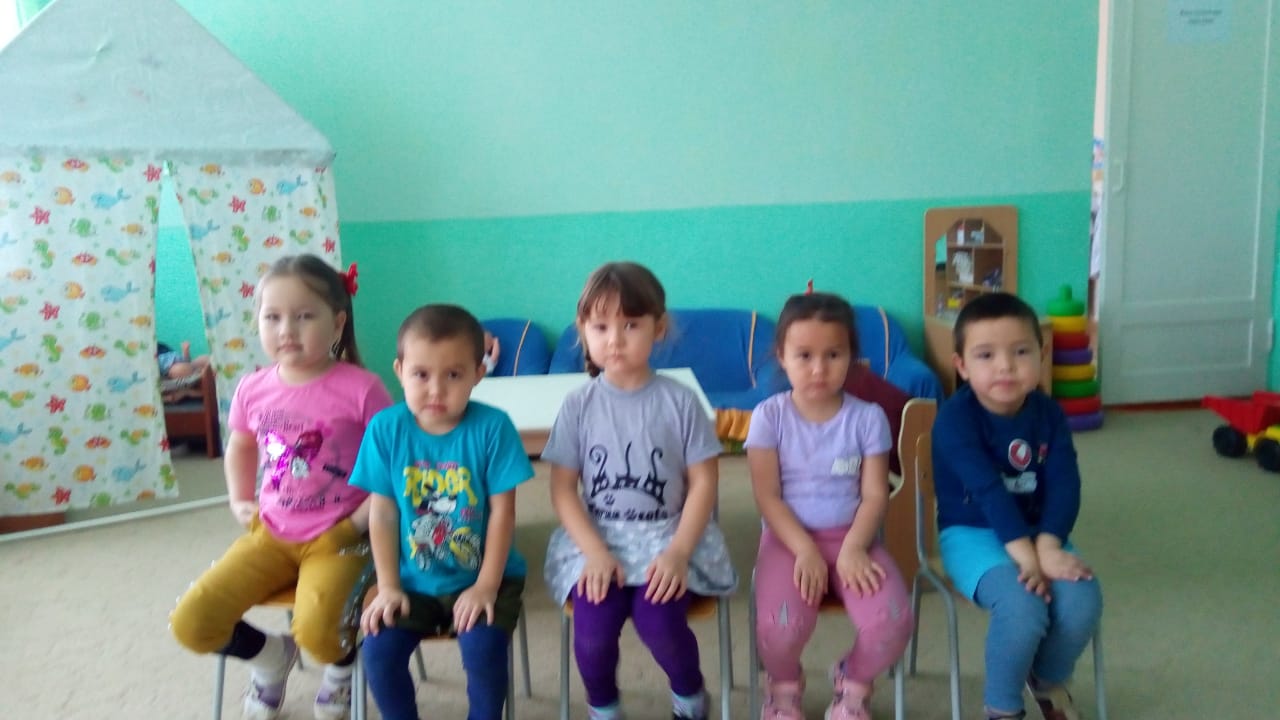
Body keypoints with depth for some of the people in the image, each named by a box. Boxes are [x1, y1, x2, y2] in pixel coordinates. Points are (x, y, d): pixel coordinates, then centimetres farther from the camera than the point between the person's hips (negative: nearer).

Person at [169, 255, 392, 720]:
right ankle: (271, 657, 25)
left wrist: (362, 521, -16)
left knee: (316, 633, -29)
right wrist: (240, 502, 12)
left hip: (336, 539, -5)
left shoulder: (361, 389, -17)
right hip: (270, 534, 5)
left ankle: (342, 664, 13)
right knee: (190, 624, -8)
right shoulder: (252, 390, 0)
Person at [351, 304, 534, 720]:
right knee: (378, 648, -15)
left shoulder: (492, 427, -15)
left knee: (482, 646, -24)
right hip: (414, 579, 3)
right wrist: (388, 587, -5)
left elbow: (502, 512, -11)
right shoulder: (385, 429, -9)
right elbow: (382, 514, -3)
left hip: (483, 577, -2)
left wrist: (486, 586, -12)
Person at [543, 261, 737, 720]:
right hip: (596, 538, 1)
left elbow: (703, 482, -3)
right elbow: (562, 489, -2)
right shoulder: (578, 405, -2)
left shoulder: (679, 401, -4)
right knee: (593, 625, -23)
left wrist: (678, 552, -15)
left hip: (668, 534, -1)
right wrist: (595, 552, -16)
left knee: (658, 621, -24)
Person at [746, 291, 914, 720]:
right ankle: (785, 685, 10)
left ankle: (854, 682, 12)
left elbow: (875, 496, -2)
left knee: (892, 622, -24)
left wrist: (853, 547, -19)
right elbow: (767, 496, -7)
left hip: (850, 537, 2)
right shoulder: (769, 415, -4)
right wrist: (805, 550, -18)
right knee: (780, 626, -29)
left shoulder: (868, 417, -1)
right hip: (789, 538, -1)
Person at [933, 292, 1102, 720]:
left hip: (1035, 532, 5)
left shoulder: (1049, 415, -1)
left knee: (1082, 601, -22)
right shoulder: (955, 417, -17)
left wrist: (1047, 545, -27)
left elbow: (1065, 486, -10)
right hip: (971, 533, -5)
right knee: (1022, 607, -31)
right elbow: (988, 491, -25)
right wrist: (1024, 553, -32)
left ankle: (1048, 680, 12)